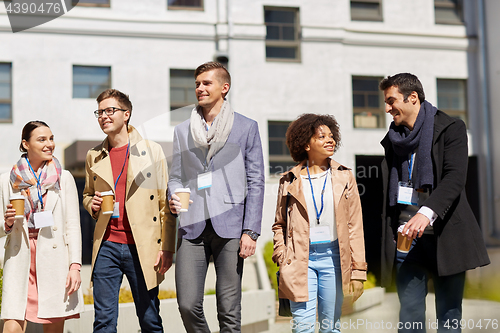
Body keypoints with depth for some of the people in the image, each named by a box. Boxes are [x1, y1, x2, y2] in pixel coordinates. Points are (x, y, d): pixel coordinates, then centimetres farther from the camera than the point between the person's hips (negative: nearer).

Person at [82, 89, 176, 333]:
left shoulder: (152, 151, 1)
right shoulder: (94, 156, 11)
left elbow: (165, 203, 0)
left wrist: (167, 248, -6)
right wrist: (92, 204, 1)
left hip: (142, 248, -3)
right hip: (106, 247, 3)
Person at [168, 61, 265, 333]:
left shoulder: (246, 127, 7)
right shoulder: (182, 131, 15)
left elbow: (255, 182, 4)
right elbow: (176, 177, 18)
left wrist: (251, 231, -5)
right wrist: (173, 199, -6)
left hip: (230, 226, -2)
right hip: (192, 227, 2)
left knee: (229, 310, -1)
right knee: (188, 305, -5)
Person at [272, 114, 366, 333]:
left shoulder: (344, 178, 7)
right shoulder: (290, 181, 6)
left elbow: (355, 226, 5)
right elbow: (279, 224, 13)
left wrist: (358, 271, 0)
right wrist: (281, 257, 0)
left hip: (333, 257, 1)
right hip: (300, 259, -1)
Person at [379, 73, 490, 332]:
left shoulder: (450, 128, -1)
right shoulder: (393, 139, 16)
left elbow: (455, 177, -14)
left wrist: (426, 212, -29)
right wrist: (388, 235, 8)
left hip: (445, 235, -4)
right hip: (407, 236, 4)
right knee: (410, 312, -2)